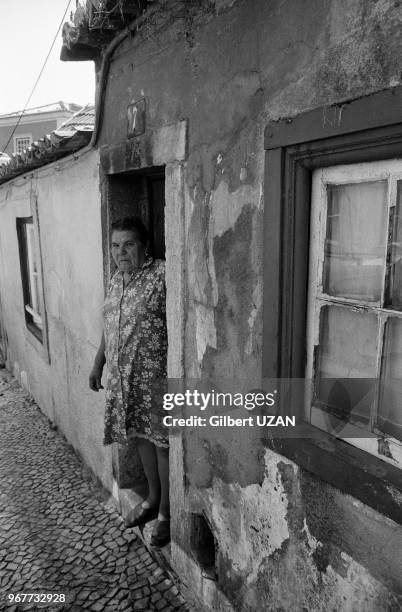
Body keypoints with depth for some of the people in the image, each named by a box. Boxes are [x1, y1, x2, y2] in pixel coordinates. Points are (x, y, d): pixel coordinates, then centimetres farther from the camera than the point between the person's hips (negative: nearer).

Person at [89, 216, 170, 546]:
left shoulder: (163, 274, -15)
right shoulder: (117, 279, 10)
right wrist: (98, 363, 21)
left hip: (156, 378, -7)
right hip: (122, 378, 8)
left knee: (163, 443, 6)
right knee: (142, 437, 20)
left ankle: (166, 512, 25)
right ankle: (153, 499, 40)